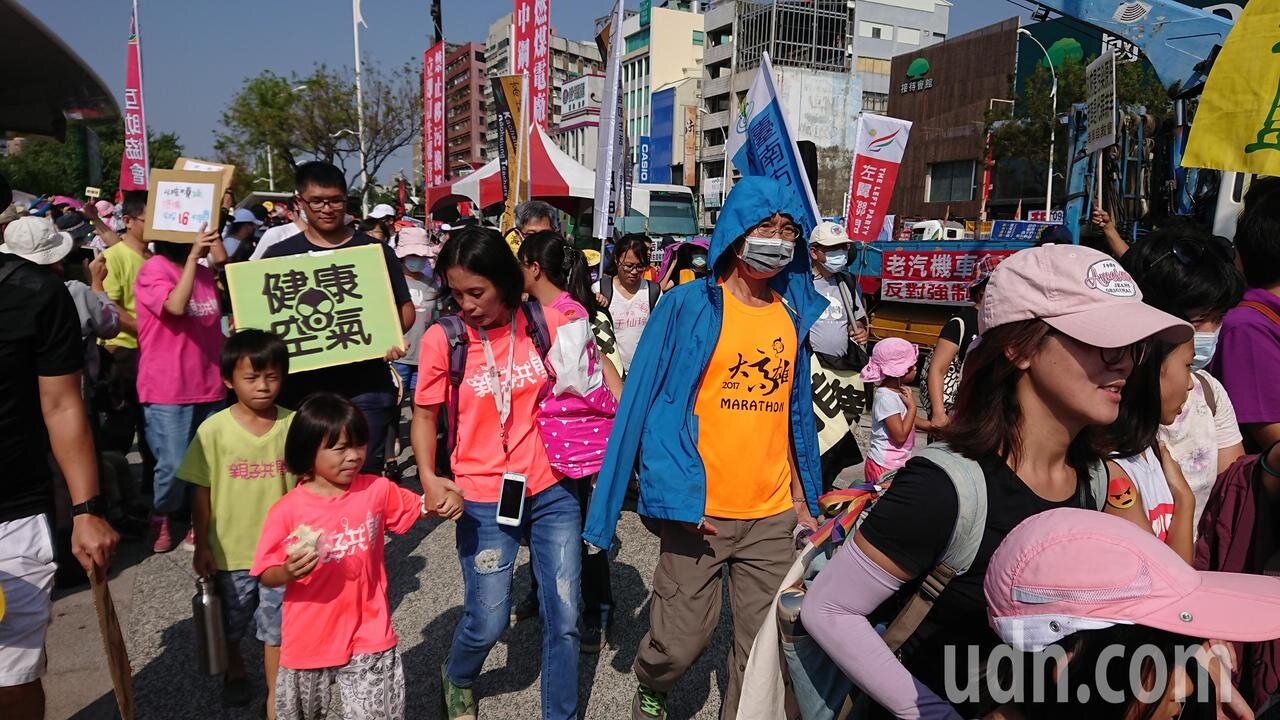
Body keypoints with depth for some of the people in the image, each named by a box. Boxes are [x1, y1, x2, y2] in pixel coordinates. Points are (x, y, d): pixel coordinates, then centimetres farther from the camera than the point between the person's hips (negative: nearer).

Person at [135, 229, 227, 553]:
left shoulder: (205, 271, 12)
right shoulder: (153, 269, -7)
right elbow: (176, 306, -24)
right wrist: (193, 257, -24)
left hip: (209, 383, 6)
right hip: (168, 388, -6)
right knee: (173, 466, -4)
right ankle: (160, 517, 22)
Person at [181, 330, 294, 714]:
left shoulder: (293, 424, -10)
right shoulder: (214, 430, -12)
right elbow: (201, 492, -5)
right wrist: (201, 546, -3)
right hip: (230, 549, 1)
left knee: (275, 626, 11)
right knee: (229, 626, 22)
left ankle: (275, 695, 29)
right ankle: (235, 672, 50)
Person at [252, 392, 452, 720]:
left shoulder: (378, 490, -8)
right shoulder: (287, 510, -15)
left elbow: (416, 508, 10)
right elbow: (267, 576, -7)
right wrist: (289, 572, -29)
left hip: (368, 638, 1)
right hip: (309, 640, 0)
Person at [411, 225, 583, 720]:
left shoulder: (547, 323, -5)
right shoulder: (443, 339, -8)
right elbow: (424, 414, 3)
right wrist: (429, 480, -10)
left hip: (551, 491, 1)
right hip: (483, 501, -1)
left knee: (564, 619, 7)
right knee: (487, 622, 8)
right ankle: (456, 678, 43)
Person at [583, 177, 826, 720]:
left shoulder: (795, 313, 7)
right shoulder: (688, 305, -8)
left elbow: (796, 413, 13)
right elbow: (646, 400, -7)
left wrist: (802, 498, 12)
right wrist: (676, 496, -13)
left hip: (773, 516, 4)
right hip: (700, 512, -4)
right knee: (680, 643, 5)